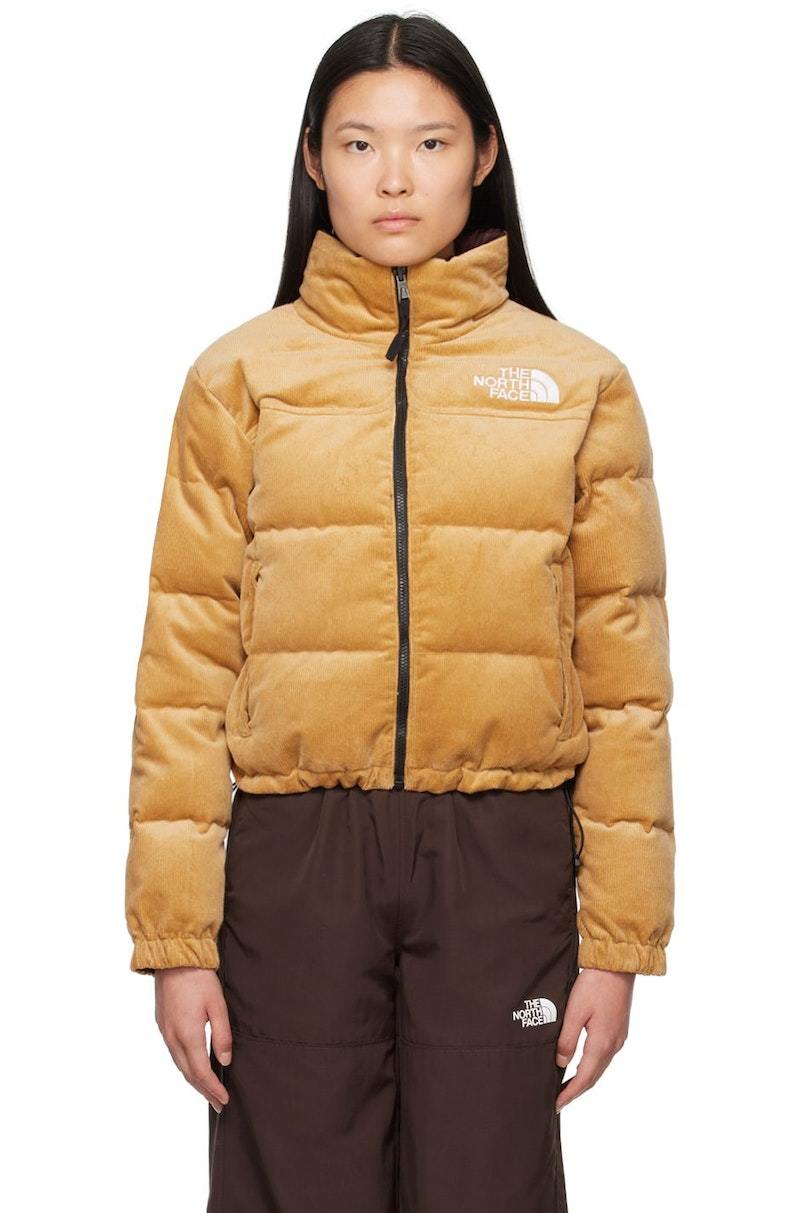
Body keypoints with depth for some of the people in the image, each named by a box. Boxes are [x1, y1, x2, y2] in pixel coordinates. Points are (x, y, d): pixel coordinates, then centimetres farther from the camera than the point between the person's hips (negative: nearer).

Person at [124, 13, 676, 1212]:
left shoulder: (580, 382, 4)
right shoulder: (240, 379, 3)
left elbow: (623, 674, 3)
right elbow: (187, 664, 1)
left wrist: (619, 936, 0)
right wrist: (173, 934, -3)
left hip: (503, 858, 0)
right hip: (293, 855, 0)